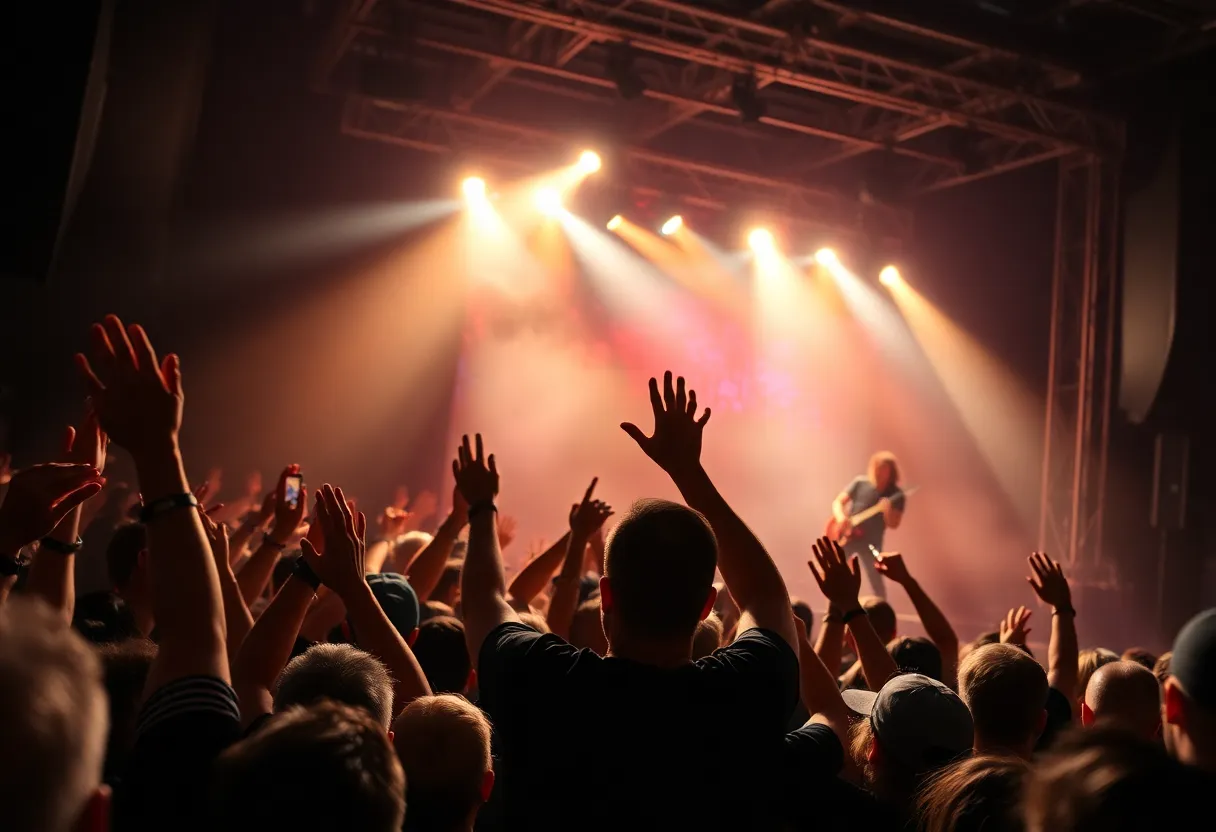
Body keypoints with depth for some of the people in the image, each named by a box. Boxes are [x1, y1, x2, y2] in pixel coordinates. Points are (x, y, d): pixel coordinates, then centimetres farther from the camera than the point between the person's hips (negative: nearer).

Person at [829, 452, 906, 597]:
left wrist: (887, 510, -27)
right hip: (847, 537, 2)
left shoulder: (896, 495, -4)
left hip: (870, 542, -2)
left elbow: (894, 524, -6)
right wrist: (841, 517, -19)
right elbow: (838, 502, 2)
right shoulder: (860, 483, -1)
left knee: (876, 581, -7)